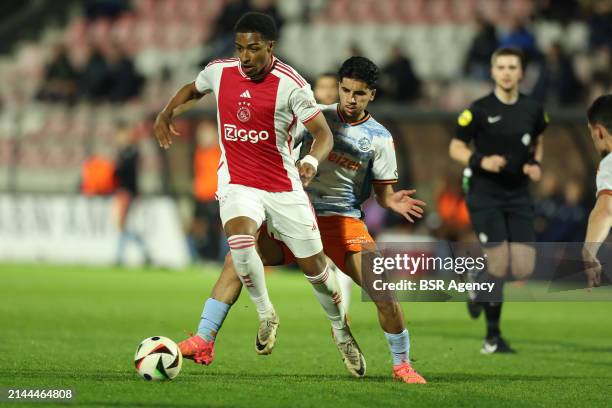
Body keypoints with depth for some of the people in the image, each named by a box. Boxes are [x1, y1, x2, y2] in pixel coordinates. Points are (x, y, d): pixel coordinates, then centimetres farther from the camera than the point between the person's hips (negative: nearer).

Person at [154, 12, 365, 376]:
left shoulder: (291, 84, -15)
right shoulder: (219, 72, -2)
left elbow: (324, 132, -16)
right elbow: (193, 88, 22)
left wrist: (313, 161, -36)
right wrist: (166, 114, 8)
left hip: (283, 185, -1)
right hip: (237, 181, 1)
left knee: (314, 265, 3)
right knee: (240, 239, -30)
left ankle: (341, 330, 30)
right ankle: (266, 315, -8)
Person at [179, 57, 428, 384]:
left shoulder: (379, 138, 0)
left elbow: (383, 191, 2)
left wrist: (393, 202, -20)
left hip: (343, 221, -2)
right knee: (238, 258, -16)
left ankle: (402, 365, 4)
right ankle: (204, 342, -12)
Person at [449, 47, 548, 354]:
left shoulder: (533, 109, 3)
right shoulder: (479, 110, -8)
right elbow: (456, 148, 0)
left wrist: (535, 164, 1)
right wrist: (481, 161, -19)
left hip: (518, 196, 4)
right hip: (485, 194, -4)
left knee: (524, 270, -5)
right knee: (500, 265, -11)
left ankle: (482, 292, 29)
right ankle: (492, 337, 5)